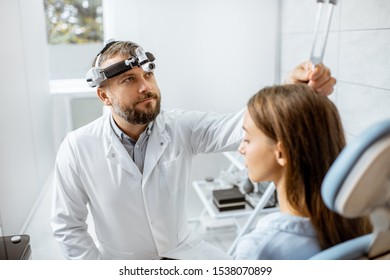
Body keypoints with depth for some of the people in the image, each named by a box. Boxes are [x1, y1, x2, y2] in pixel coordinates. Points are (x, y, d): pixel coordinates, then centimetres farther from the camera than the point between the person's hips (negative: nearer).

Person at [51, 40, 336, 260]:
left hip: (182, 249, 2)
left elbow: (240, 127, -31)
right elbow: (68, 225, -8)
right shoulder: (78, 149, -18)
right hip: (122, 264, -2)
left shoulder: (180, 127, -15)